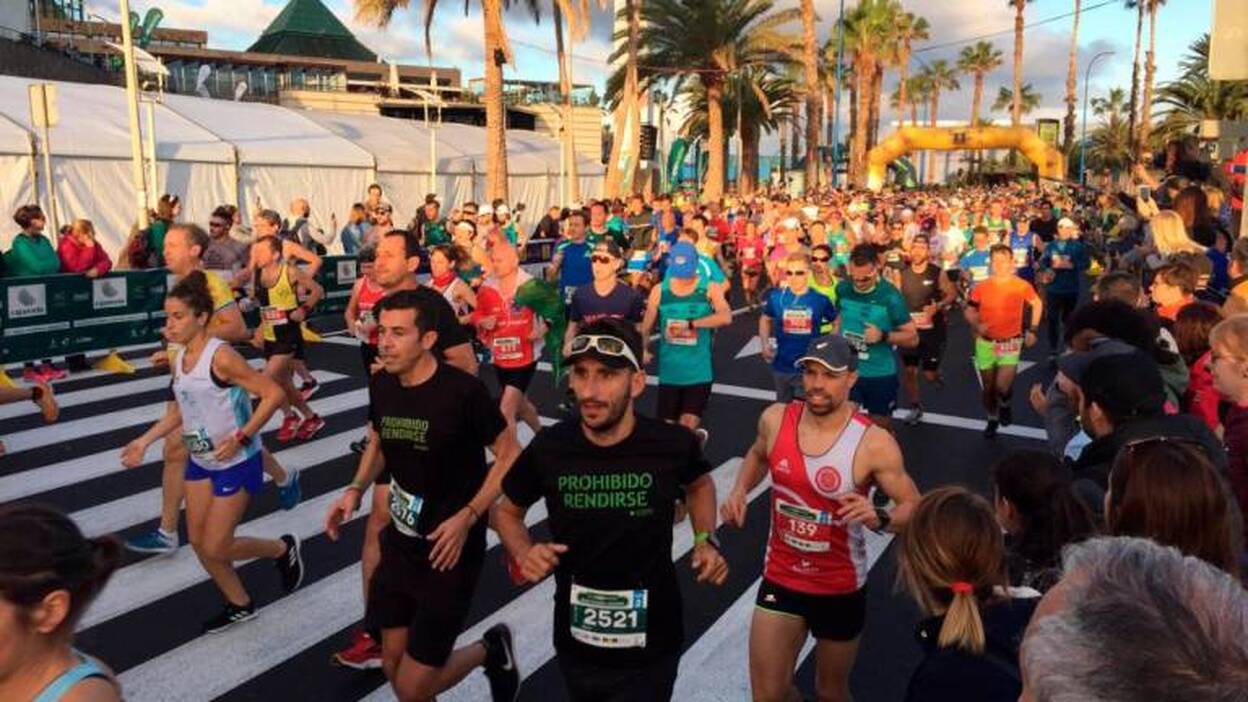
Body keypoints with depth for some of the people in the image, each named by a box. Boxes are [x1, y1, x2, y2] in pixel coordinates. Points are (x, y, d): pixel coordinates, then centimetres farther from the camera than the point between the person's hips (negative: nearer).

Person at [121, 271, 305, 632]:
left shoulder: (220, 356, -23)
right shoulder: (177, 360, 2)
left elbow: (273, 394, -26)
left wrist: (240, 438, -28)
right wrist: (144, 441, 10)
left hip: (236, 462, -8)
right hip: (200, 460, 8)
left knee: (216, 548, -2)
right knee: (198, 541, 12)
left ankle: (283, 549, 24)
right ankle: (239, 605, 32)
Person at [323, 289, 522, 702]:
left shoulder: (462, 390, -23)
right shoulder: (381, 384, -4)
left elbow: (510, 456, -14)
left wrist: (467, 517, -23)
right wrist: (355, 490, 0)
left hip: (450, 551, -6)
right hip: (399, 544, 6)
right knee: (394, 668, 15)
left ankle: (491, 650, 26)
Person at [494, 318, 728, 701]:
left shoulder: (672, 444, -18)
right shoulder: (547, 449, -16)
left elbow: (699, 485, 7)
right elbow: (507, 511, 3)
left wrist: (706, 542, -7)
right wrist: (524, 554, -15)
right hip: (576, 644, 2)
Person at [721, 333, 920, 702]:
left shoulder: (874, 443, -21)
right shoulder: (775, 419, -10)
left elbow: (915, 508, -12)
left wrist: (879, 518, -33)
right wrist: (739, 490, -4)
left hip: (841, 588, -2)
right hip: (780, 579, 2)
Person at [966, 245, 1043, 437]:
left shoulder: (1021, 286, -7)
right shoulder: (981, 287, -4)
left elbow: (1037, 304, 9)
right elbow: (970, 311, 5)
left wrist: (1032, 330, 4)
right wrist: (976, 325, -16)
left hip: (1010, 343, -2)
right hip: (986, 343, 2)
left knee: (1003, 387, -15)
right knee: (988, 388, 12)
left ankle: (1005, 405, 20)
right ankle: (992, 419, 36)